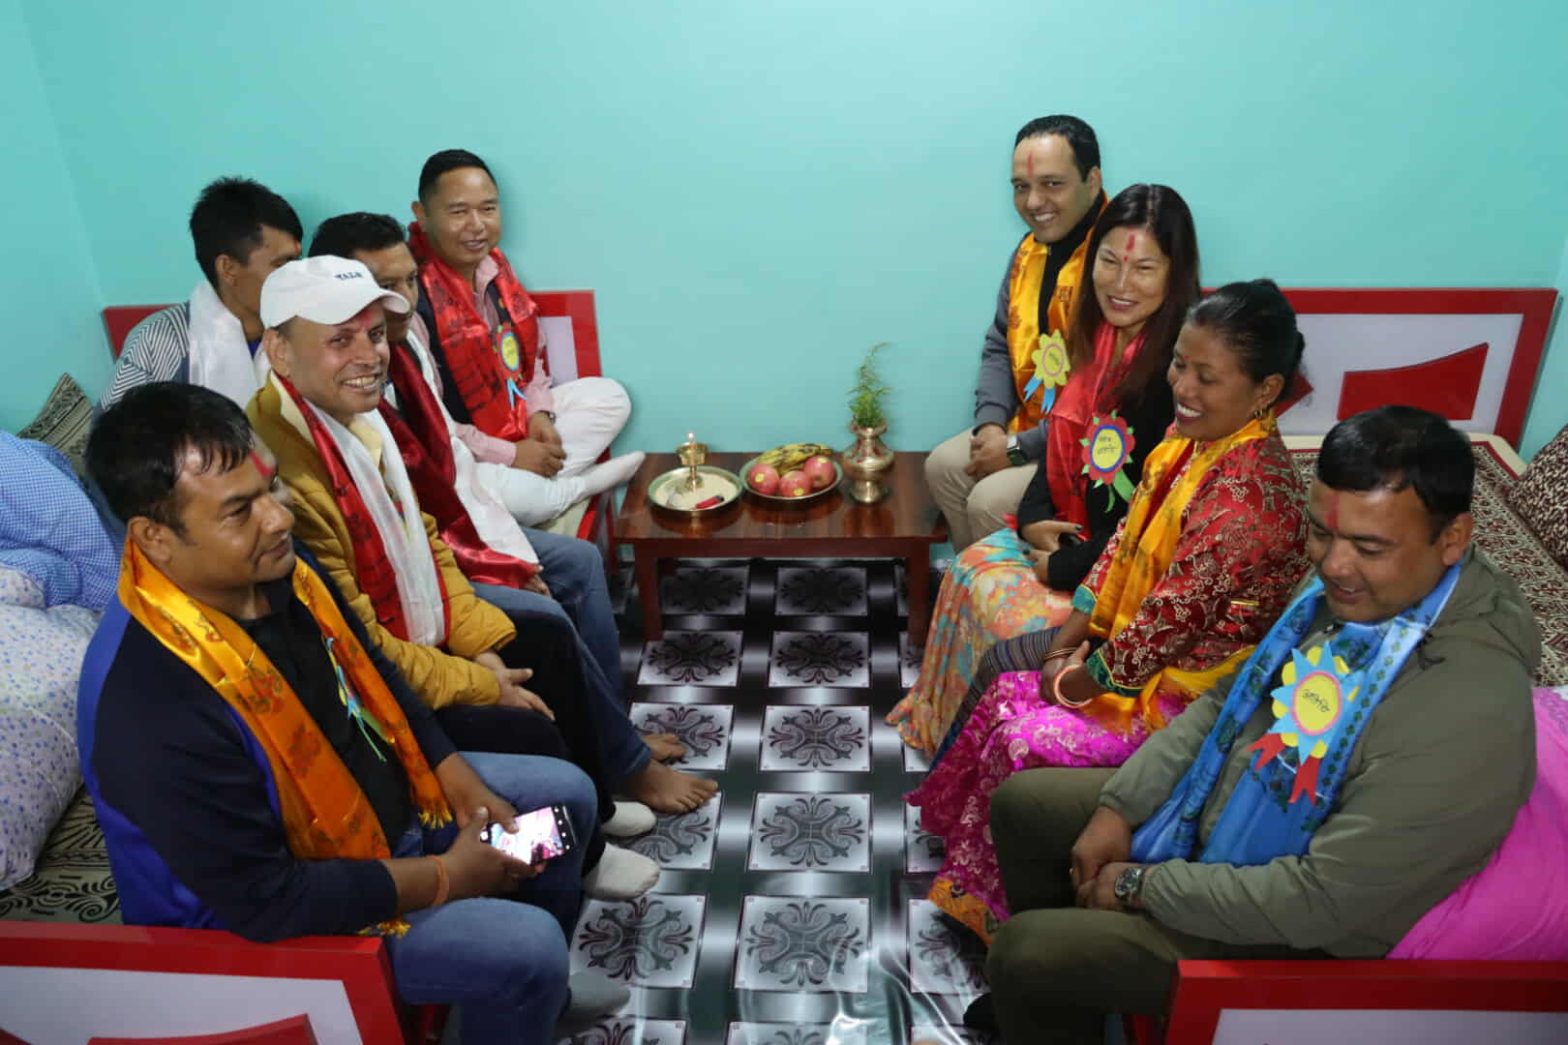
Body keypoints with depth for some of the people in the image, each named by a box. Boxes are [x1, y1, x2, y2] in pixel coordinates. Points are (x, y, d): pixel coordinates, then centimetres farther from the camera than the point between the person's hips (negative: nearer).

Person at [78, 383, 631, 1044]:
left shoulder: (277, 567, -13)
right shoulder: (152, 712, -37)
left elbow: (371, 675, 5)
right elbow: (262, 900, -30)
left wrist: (456, 777, -3)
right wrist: (445, 878, -22)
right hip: (278, 918, -8)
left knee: (565, 793, 11)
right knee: (524, 944, -19)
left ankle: (538, 987, 33)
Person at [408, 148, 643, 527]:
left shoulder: (493, 263, 1)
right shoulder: (413, 294, -25)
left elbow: (530, 350, 15)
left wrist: (538, 412, -3)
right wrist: (509, 455, -19)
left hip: (516, 416, 9)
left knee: (609, 397, 9)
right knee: (516, 494, -37)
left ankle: (544, 477, -13)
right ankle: (582, 483, -3)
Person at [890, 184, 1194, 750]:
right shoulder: (1103, 333, 1)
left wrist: (1068, 568, -17)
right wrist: (1033, 516, -6)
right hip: (1074, 526, 9)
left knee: (1018, 618, -17)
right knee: (975, 566, 2)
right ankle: (946, 725, 19)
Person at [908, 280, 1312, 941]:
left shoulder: (1247, 496, -32)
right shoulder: (1193, 436, -4)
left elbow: (1176, 616, -27)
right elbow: (1130, 535, 5)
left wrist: (1085, 679, -13)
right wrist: (1076, 629, 1)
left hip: (1188, 686, -9)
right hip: (1129, 634, 9)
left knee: (1027, 740, -15)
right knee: (1002, 669, 10)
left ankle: (996, 903, 14)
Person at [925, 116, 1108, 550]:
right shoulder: (1030, 250, 5)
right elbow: (999, 346, 13)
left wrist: (1020, 448, -20)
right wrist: (990, 422, -5)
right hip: (1026, 425, 9)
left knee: (991, 501, -19)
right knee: (944, 467, 2)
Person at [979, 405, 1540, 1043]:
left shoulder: (1470, 712, -35)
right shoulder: (1346, 588, -10)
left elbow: (1320, 903, -31)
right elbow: (1227, 700, 4)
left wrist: (1142, 885, -19)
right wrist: (1118, 808, -1)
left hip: (1293, 934, -7)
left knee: (1020, 951, -10)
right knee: (1021, 804, 14)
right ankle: (1057, 993, 37)